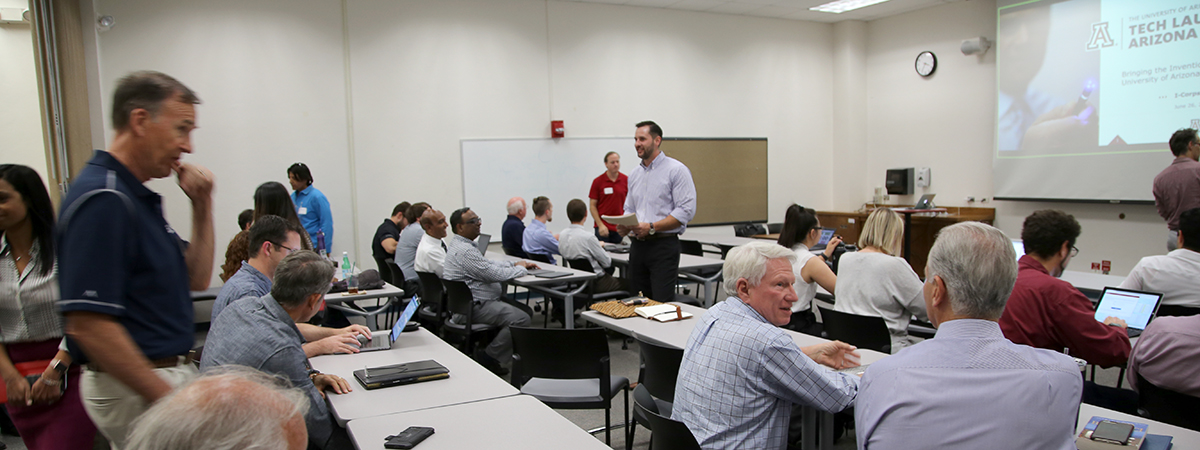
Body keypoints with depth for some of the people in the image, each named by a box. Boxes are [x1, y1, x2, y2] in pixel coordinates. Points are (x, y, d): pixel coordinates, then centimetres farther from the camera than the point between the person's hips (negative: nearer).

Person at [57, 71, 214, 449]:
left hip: (160, 377, 9)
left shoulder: (137, 196, 10)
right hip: (134, 388, -9)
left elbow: (196, 279, 13)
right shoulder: (103, 199, -20)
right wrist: (170, 402, -22)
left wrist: (202, 205, 1)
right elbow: (88, 325, -25)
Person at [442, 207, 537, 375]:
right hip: (472, 308, -12)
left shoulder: (460, 244, 15)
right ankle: (488, 359, -10)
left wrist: (516, 263, 12)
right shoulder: (464, 250, -20)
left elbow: (487, 263, 24)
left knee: (526, 311, 8)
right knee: (521, 319, -23)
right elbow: (494, 274, -20)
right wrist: (521, 269, -3)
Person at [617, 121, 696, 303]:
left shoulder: (676, 170, -6)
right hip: (638, 246, 7)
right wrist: (624, 225, 1)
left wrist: (652, 227, -19)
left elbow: (686, 210, -14)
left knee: (662, 302, -10)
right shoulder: (635, 174, 17)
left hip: (664, 245, -7)